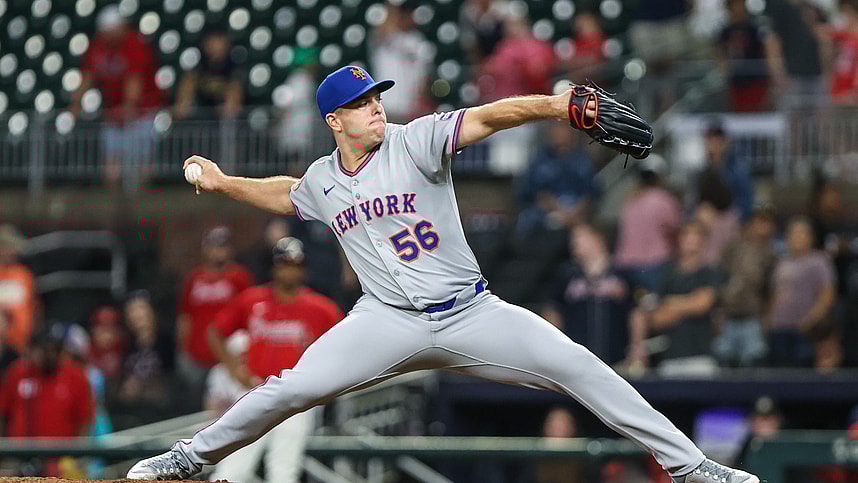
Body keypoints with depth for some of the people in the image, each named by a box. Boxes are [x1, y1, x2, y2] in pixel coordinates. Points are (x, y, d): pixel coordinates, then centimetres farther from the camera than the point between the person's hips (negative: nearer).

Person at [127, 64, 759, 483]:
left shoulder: (415, 142, -7)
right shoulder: (322, 181, 7)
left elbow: (487, 117, -23)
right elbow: (286, 194, 33)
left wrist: (553, 106, -38)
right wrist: (223, 183, 29)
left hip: (470, 314, -2)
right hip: (387, 321, 2)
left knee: (577, 365, -16)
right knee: (290, 390, -11)